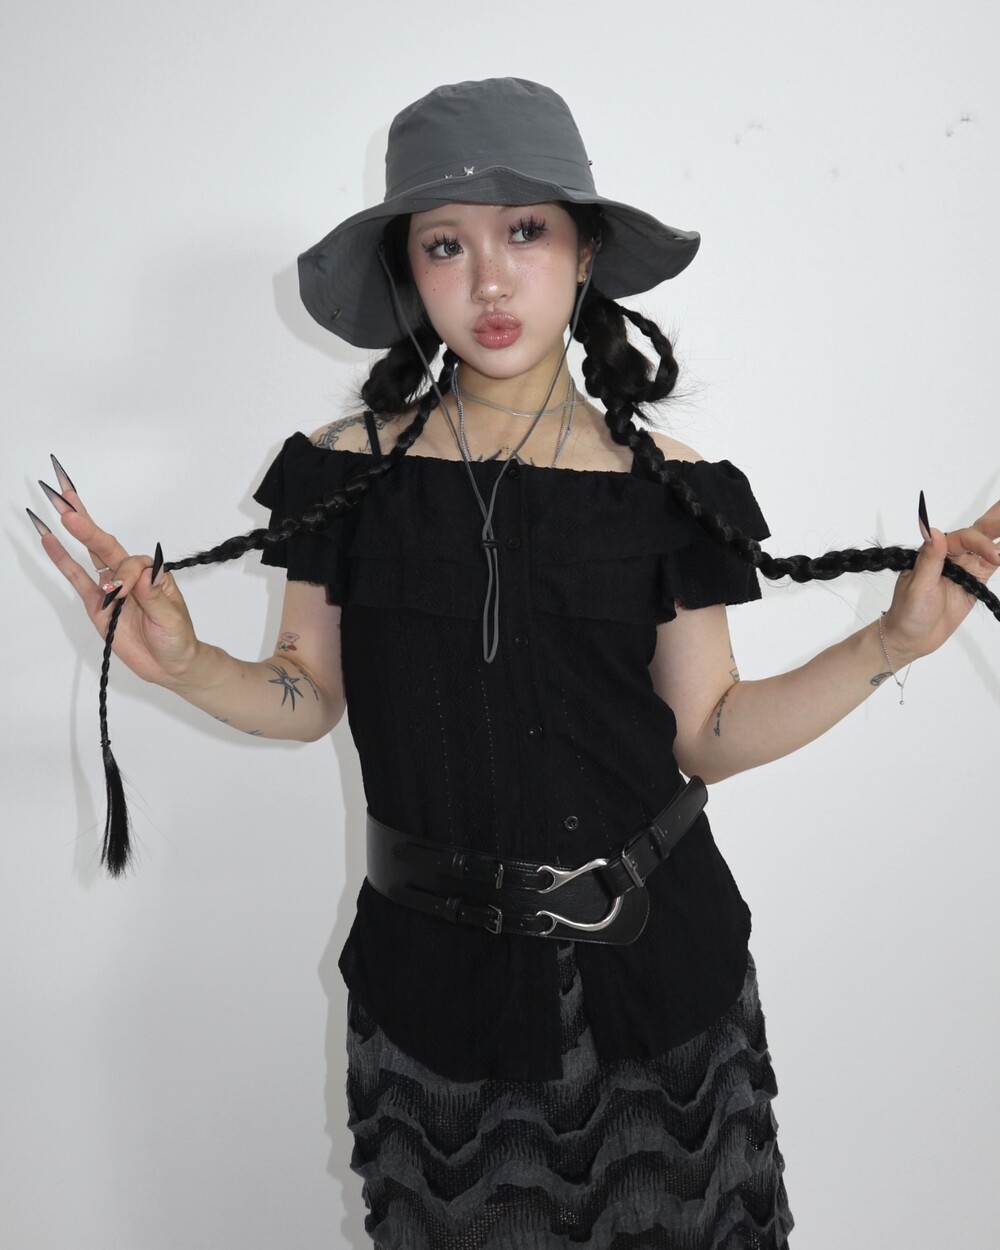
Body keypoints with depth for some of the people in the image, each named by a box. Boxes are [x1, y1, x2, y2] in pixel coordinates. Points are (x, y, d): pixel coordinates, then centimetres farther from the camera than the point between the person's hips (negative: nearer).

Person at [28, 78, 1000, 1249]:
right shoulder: (346, 469, -5)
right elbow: (310, 697, 2)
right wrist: (186, 665, -16)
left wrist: (891, 645, -12)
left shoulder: (662, 485, -5)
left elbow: (707, 735, -2)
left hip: (646, 954, 1)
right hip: (434, 964, 0)